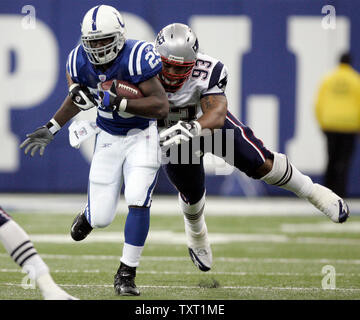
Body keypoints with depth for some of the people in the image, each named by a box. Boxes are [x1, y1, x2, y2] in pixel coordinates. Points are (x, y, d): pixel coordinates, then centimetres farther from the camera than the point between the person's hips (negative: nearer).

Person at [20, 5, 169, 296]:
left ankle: (126, 274, -2)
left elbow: (161, 107, -31)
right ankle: (88, 215, 42)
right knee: (101, 218, 2)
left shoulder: (136, 57, -28)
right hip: (109, 137, 4)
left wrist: (113, 101, -38)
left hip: (142, 136, -4)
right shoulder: (81, 61, -12)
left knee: (138, 203, -18)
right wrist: (51, 129, 10)